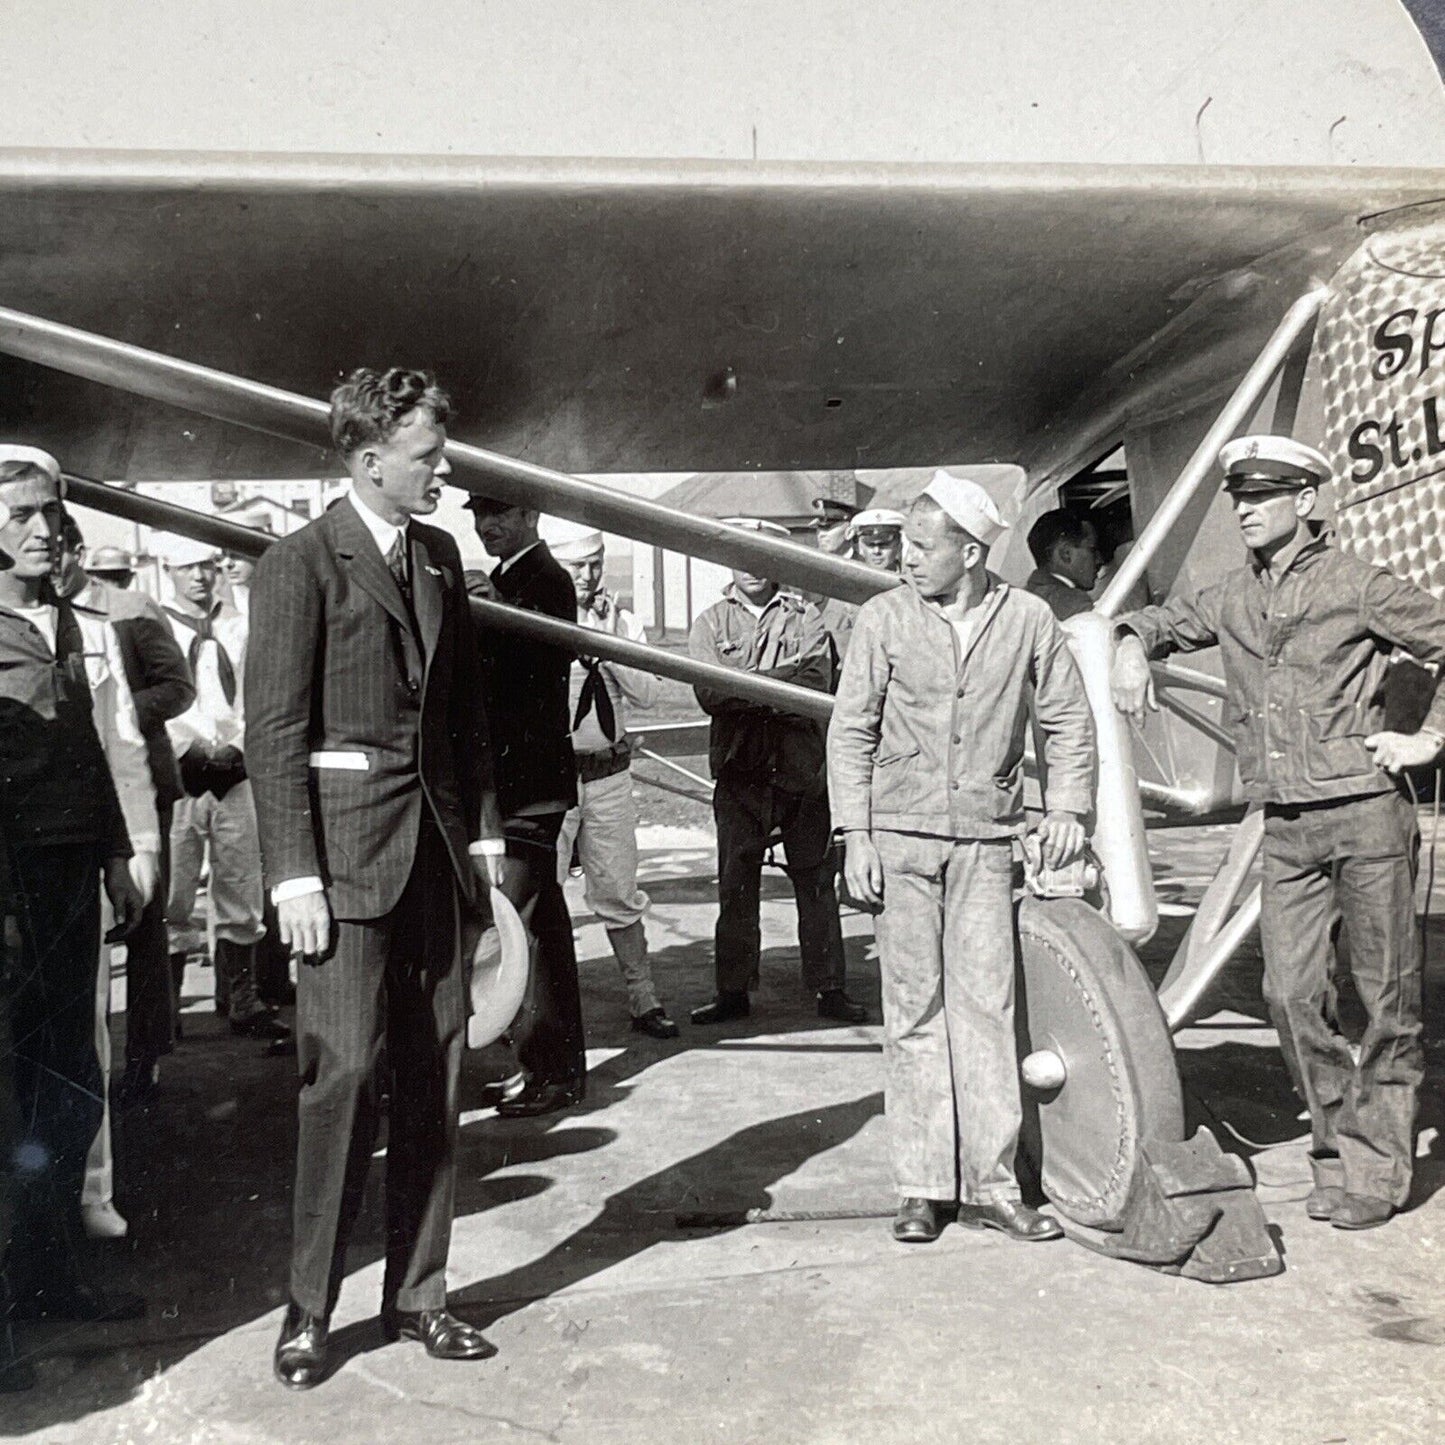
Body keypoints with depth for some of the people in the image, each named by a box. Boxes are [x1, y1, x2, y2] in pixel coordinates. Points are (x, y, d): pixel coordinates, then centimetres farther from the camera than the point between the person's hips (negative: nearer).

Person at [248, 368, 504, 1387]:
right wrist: (294, 874, -14)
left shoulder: (439, 557, 13)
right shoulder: (300, 565, -6)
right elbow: (275, 732, -9)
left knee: (435, 1077, 8)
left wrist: (484, 829, 10)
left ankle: (417, 1295, 20)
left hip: (437, 843, 6)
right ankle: (309, 1311, 11)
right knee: (345, 1073, -5)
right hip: (347, 845, -6)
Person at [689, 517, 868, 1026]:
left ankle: (829, 988, 13)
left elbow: (818, 686, -9)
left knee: (815, 881, 5)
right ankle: (732, 990, 15)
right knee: (736, 885, 6)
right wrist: (779, 683, -14)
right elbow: (709, 694, -7)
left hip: (802, 771, -1)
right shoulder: (710, 623, 8)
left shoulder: (805, 619, 7)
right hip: (739, 772, 1)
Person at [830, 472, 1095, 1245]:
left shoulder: (1026, 618, 2)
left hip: (985, 839, 0)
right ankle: (922, 1187, 12)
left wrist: (1066, 805, 2)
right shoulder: (884, 617, 1)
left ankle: (991, 1184, 9)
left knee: (985, 1003, -1)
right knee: (914, 1010, 3)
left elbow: (1067, 719, 13)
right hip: (899, 836, 0)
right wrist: (855, 836, -3)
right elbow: (851, 731, 3)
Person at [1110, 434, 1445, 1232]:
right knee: (1290, 993, 1)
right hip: (1287, 828, 4)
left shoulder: (1356, 585, -4)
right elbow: (1164, 619, 25)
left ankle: (1378, 1166, 16)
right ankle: (1338, 1144, 20)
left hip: (1366, 814, -4)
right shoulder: (1231, 598, 10)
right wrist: (1133, 644, 2)